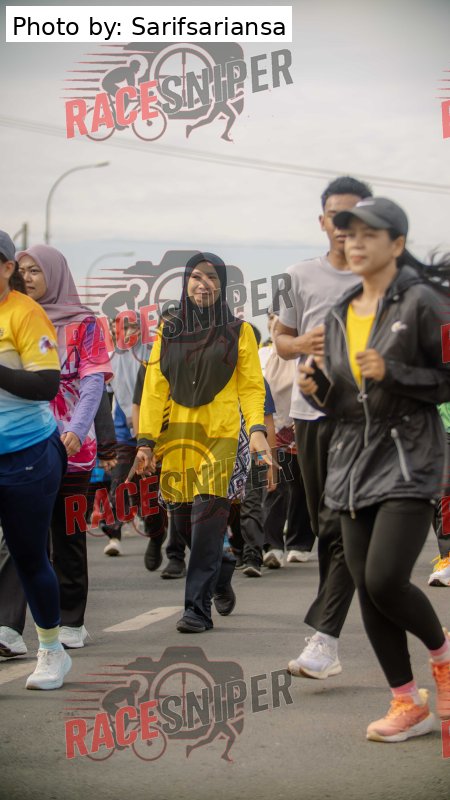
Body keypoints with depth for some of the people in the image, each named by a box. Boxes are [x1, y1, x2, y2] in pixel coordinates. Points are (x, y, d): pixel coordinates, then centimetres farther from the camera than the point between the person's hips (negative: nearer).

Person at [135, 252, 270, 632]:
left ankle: (198, 607, -12)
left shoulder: (238, 331, 6)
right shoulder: (169, 332, 12)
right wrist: (147, 440, 1)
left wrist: (257, 429, -12)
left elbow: (251, 386, 3)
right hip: (177, 434, 3)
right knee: (182, 514, 2)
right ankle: (221, 573, 31)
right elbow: (154, 389, 9)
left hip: (220, 434, -3)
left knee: (208, 512, -14)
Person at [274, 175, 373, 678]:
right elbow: (280, 338, 18)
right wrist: (303, 344, -4)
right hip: (311, 409, 4)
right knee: (325, 524, 11)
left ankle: (324, 637, -15)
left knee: (341, 524, -12)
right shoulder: (302, 277, 12)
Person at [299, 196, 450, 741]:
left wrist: (392, 373, -17)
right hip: (352, 463, 6)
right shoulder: (339, 317, 14)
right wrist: (317, 389, -1)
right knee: (367, 590, 3)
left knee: (385, 579, -17)